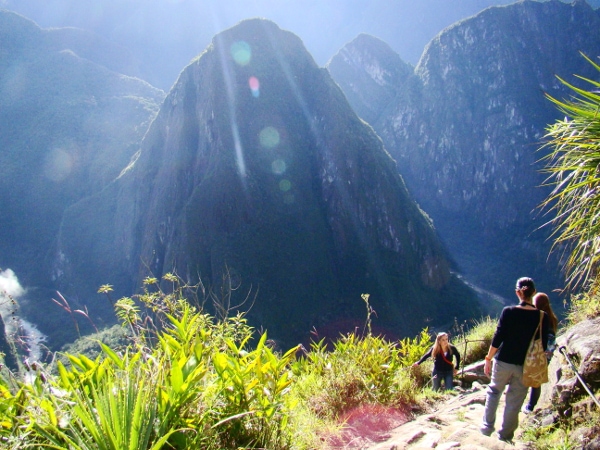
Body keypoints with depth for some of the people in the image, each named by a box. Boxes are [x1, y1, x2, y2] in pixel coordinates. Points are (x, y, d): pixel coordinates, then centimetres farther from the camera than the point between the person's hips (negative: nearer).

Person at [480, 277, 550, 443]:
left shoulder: (508, 312, -11)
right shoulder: (542, 317, -7)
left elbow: (497, 338, -10)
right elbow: (543, 345, -1)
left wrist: (488, 358, 0)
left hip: (504, 362, -1)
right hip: (525, 366, 1)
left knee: (494, 392, 20)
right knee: (515, 402, 10)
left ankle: (487, 427, 17)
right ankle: (505, 436, 17)